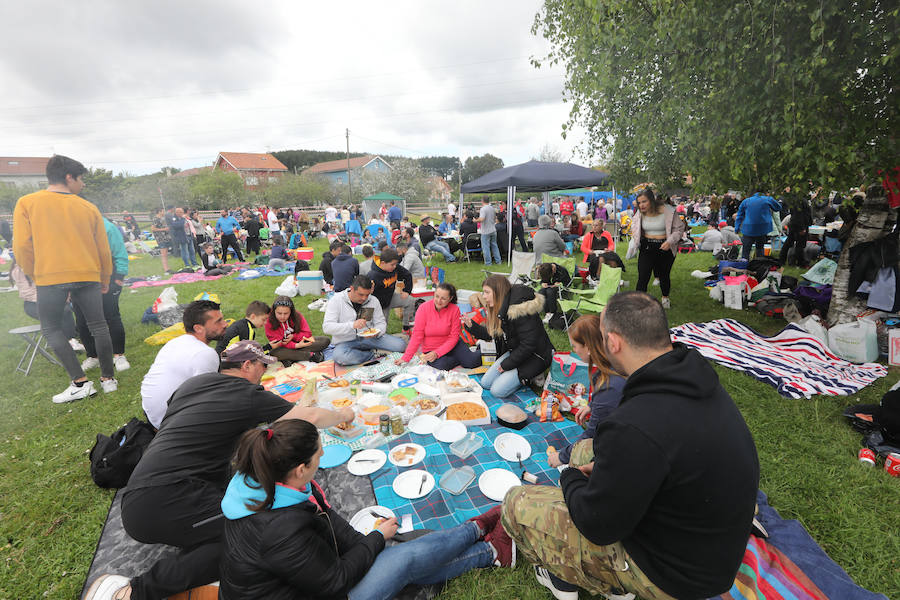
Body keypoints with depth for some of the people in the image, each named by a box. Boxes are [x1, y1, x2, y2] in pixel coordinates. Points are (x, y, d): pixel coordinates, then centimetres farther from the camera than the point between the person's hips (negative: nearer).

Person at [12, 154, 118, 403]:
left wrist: (35, 276, 15)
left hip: (49, 277, -1)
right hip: (88, 276, 1)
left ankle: (80, 383, 3)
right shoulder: (89, 208, 6)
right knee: (98, 326, 9)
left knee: (51, 329, 11)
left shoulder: (26, 203, 2)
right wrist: (105, 280, 20)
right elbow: (104, 249, 8)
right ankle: (108, 379, 14)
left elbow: (22, 247, 0)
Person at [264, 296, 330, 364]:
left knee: (326, 340, -18)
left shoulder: (297, 316, -12)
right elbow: (278, 342, -20)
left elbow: (307, 333, -8)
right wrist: (296, 345, -35)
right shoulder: (270, 322, -17)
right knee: (273, 353, -39)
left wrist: (293, 337, -26)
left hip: (299, 342, 3)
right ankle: (311, 355, -32)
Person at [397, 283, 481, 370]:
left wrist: (437, 353, -21)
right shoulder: (424, 308, -13)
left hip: (450, 345, 0)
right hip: (430, 349, 0)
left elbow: (453, 337, -10)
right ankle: (460, 359, 0)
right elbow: (417, 335, -10)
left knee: (470, 362, -22)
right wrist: (406, 357, -15)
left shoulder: (454, 309, -13)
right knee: (441, 366, -30)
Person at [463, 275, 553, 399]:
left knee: (498, 391, -15)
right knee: (485, 383, 4)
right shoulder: (499, 308, 1)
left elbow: (528, 345, -27)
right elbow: (490, 334, 11)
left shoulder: (521, 310, -28)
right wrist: (471, 326, -4)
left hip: (534, 356, -9)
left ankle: (532, 377, 2)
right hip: (514, 351, 9)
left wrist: (507, 364, -17)